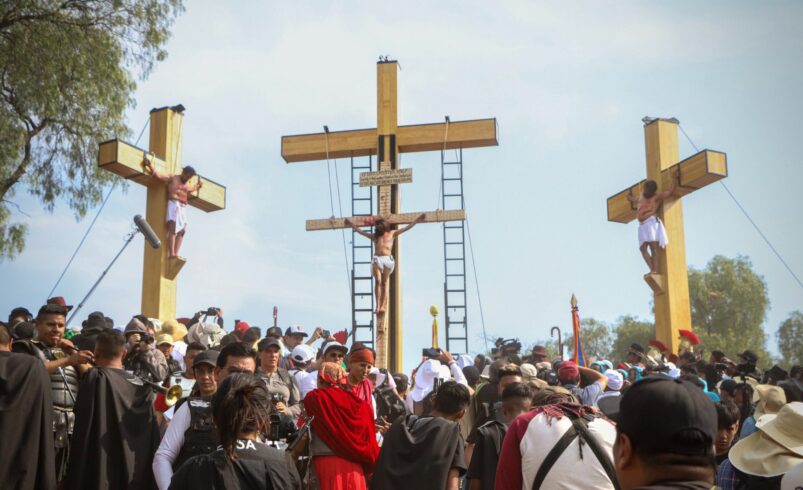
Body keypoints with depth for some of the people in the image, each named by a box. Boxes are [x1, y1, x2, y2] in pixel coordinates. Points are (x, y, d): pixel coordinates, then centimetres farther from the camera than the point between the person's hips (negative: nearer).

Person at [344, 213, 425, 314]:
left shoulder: (392, 234, 20)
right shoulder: (374, 236, 24)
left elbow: (406, 228, 18)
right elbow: (360, 231, 27)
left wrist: (417, 221, 15)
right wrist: (351, 225, 26)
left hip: (388, 259, -1)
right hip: (377, 259, 1)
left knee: (384, 283, -4)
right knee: (378, 281, -8)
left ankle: (383, 306, -12)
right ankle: (378, 305, -15)